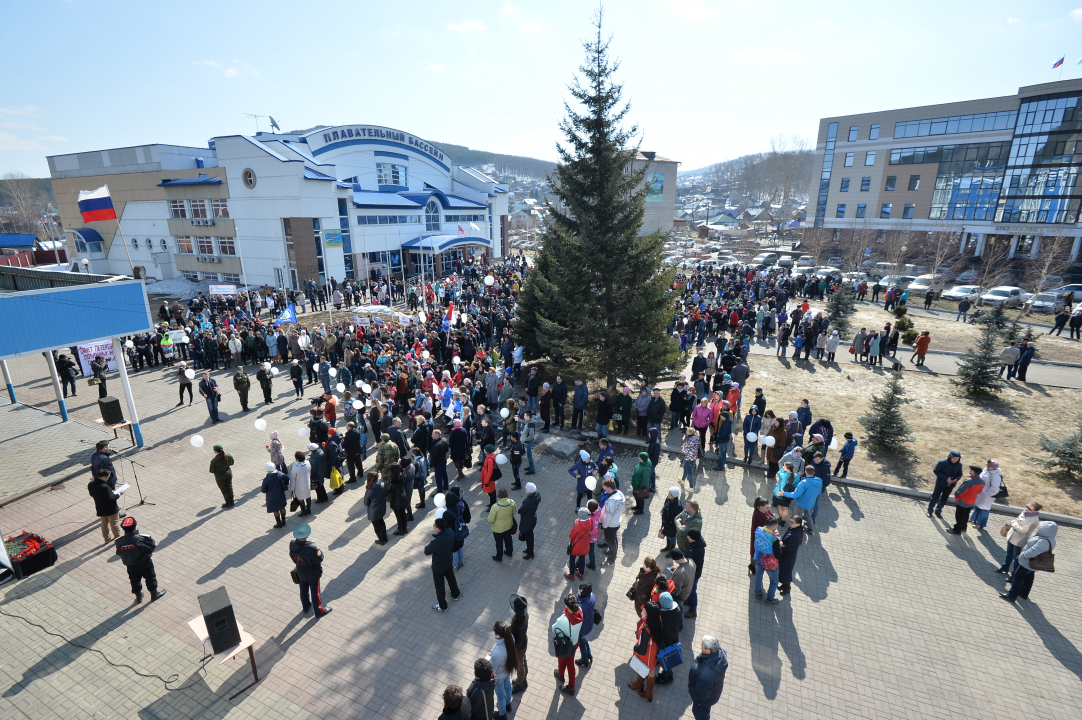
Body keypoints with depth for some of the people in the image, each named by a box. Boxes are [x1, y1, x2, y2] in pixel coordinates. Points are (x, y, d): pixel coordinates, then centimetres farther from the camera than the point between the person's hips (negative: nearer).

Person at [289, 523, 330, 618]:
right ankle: (319, 611, 34)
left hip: (300, 573, 5)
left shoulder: (292, 545, -22)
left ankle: (306, 607, 51)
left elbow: (292, 557, -5)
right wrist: (319, 551, -10)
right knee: (315, 592, 15)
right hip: (313, 574, -5)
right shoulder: (311, 549, -40)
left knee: (304, 590, 27)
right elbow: (320, 558, -25)